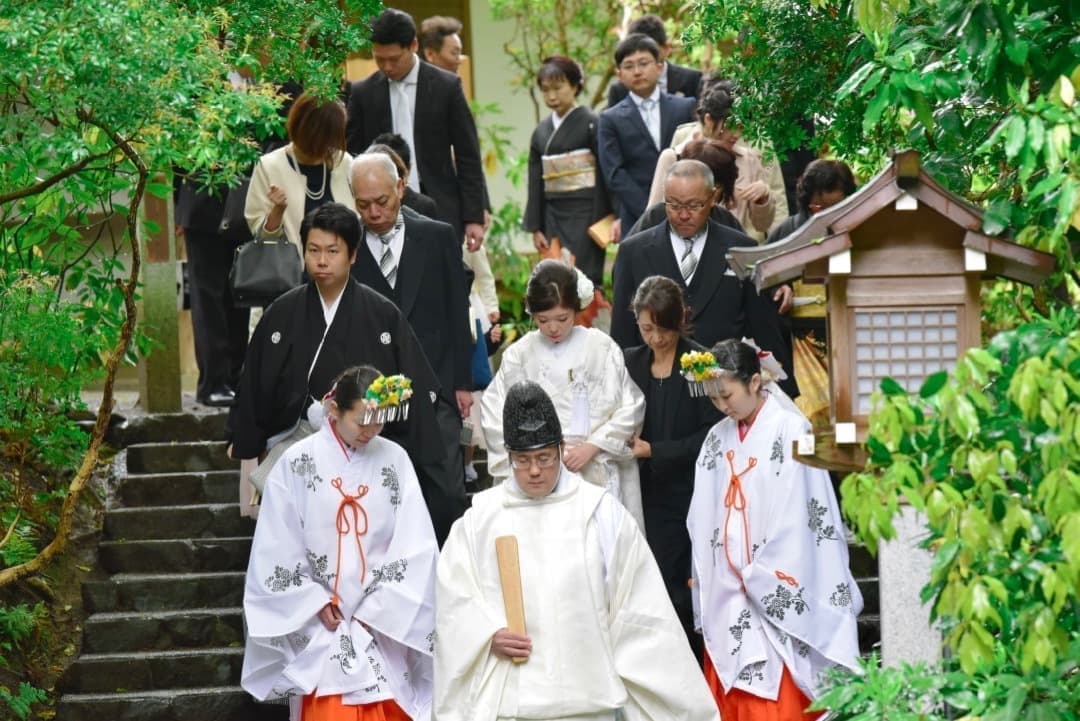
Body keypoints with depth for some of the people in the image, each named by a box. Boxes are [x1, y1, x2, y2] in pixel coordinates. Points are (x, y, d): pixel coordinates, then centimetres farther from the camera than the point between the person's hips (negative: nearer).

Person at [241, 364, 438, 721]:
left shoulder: (394, 460, 0)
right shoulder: (297, 463, -4)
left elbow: (415, 547, -2)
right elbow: (278, 552, -1)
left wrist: (378, 609, -6)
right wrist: (316, 604, -6)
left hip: (383, 625, 2)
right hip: (321, 627, -2)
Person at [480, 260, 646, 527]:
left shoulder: (601, 348, 0)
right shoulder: (520, 355, 3)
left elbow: (630, 408, 0)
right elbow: (494, 415, 6)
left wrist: (592, 446, -8)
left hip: (597, 472, -1)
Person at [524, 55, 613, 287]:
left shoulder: (591, 124, -4)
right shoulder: (542, 132, 11)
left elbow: (604, 176, -7)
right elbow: (535, 183, 12)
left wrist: (600, 222, -11)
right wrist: (535, 227, 8)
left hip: (584, 214, -5)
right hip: (554, 216, 5)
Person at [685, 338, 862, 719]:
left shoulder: (790, 431, -9)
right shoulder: (718, 438, 11)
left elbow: (797, 513, -12)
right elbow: (704, 518, 12)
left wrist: (762, 578, -11)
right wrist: (705, 582, 6)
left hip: (775, 595, -6)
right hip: (727, 594, 6)